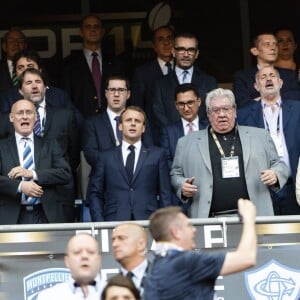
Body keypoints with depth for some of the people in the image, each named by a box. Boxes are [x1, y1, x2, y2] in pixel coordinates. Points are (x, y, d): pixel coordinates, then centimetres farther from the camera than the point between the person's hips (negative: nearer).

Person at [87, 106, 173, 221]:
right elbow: (94, 194, 11)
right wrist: (99, 224, 0)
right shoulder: (106, 157, 13)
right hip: (114, 222, 0)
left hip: (148, 223, 0)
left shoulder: (157, 154, 12)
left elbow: (165, 194, 9)